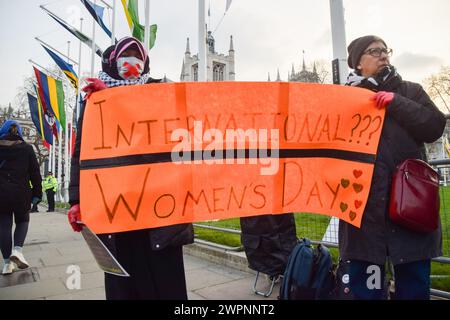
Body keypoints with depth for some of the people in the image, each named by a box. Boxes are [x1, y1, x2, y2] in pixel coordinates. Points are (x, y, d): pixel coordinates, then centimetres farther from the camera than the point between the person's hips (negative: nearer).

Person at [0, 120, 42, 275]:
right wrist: (37, 193, 6)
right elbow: (35, 172, -1)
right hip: (21, 193, -1)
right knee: (22, 221, 17)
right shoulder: (26, 148, -1)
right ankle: (17, 249, -6)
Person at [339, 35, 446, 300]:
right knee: (365, 285, 4)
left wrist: (396, 103, -6)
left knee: (414, 284, 9)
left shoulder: (410, 91, 15)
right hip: (364, 203, -1)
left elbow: (435, 127, 2)